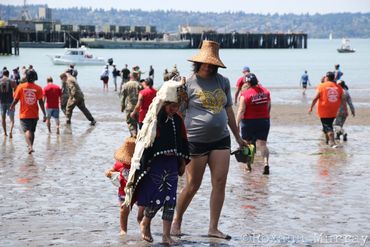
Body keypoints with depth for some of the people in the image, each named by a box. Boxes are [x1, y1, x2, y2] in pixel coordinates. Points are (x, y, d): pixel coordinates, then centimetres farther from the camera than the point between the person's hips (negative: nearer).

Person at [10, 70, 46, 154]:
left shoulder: (21, 87, -6)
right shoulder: (38, 88, -5)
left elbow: (16, 100, -1)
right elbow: (41, 102, -8)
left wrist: (12, 107, 19)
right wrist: (44, 114, -4)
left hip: (24, 114, -2)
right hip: (34, 114, 2)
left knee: (27, 130, -7)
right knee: (32, 131, 17)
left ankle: (30, 147, -28)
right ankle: (30, 146, 29)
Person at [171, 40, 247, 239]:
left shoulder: (223, 82, 8)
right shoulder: (189, 83, -6)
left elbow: (228, 111, 17)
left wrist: (238, 137, 20)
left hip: (221, 139, 5)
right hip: (196, 141, -4)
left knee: (220, 183, -2)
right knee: (193, 186, 2)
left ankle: (213, 228, 6)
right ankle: (177, 221, 23)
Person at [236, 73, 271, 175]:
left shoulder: (245, 94, -14)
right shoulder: (265, 92, 1)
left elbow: (241, 110, -17)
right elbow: (269, 107, 11)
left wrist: (237, 124, -15)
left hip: (249, 122, -3)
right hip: (264, 121, 3)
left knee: (247, 143, 15)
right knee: (262, 144, 1)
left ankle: (248, 165, 21)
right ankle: (266, 163, -21)